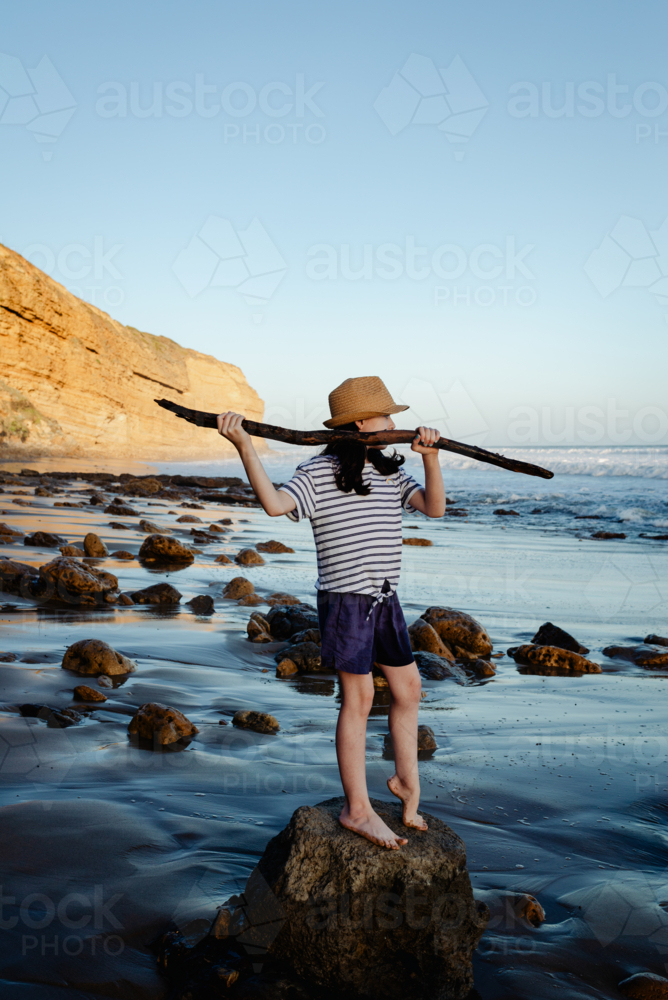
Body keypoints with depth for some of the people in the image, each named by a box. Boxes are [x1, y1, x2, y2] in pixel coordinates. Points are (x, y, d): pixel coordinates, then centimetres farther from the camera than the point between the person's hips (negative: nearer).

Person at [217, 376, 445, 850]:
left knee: (408, 688, 14)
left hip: (386, 601, 7)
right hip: (345, 599, -7)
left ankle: (407, 781, 35)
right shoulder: (318, 473, -9)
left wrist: (430, 456, -12)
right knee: (359, 697, -2)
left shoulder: (391, 473, 10)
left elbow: (434, 506, 0)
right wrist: (245, 448, -31)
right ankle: (358, 809, 10)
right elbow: (276, 503, -24)